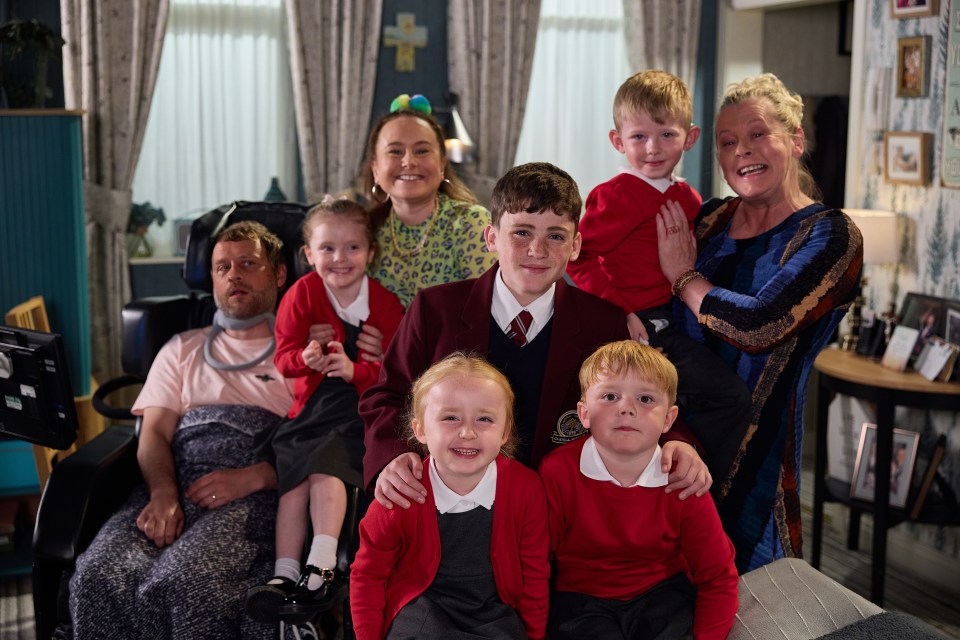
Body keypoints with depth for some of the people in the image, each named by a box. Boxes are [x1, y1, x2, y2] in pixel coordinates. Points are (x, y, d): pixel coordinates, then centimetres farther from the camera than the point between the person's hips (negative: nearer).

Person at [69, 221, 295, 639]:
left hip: (256, 494, -3)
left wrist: (250, 478, -14)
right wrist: (163, 493, -7)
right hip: (178, 483, 3)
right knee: (100, 575, -29)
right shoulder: (183, 350, 29)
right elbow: (154, 434, 15)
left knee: (184, 580, -34)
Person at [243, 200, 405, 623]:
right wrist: (305, 358, -28)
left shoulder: (385, 303, -1)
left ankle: (322, 566, -21)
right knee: (294, 481, -7)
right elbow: (284, 357, -3)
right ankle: (285, 574, -6)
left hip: (357, 406, -2)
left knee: (325, 469, -22)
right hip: (310, 406, 3)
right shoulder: (302, 294, 1)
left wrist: (354, 370, -26)